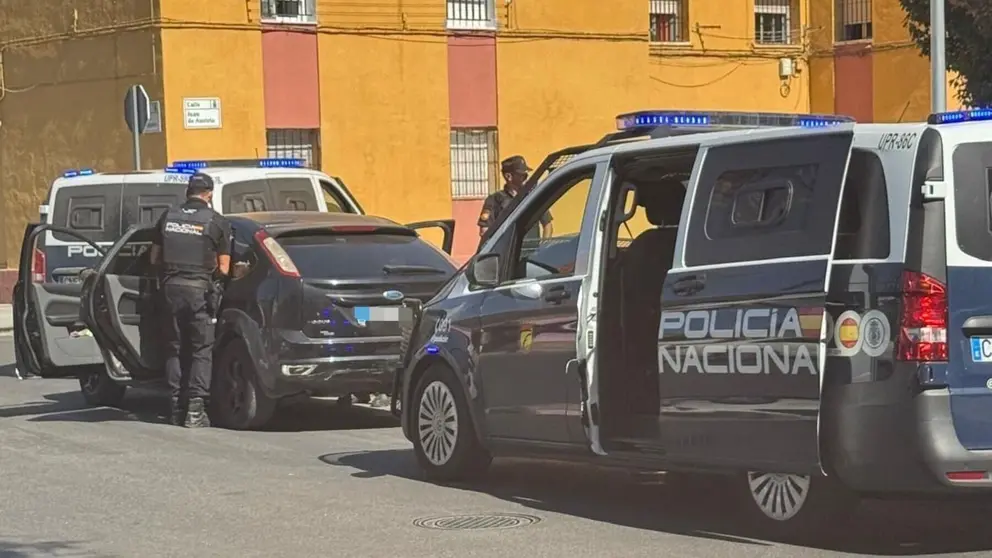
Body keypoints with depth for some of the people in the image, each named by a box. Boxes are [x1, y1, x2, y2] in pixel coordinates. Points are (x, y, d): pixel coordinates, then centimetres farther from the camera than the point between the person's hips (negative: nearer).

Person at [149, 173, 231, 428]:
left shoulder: (168, 217, 7)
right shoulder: (217, 222, -3)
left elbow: (154, 258, 12)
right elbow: (223, 269, -2)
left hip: (171, 287, 3)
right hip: (199, 289, -3)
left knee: (175, 349, 12)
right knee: (201, 350, 3)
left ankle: (177, 407, 12)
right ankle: (195, 409, -6)